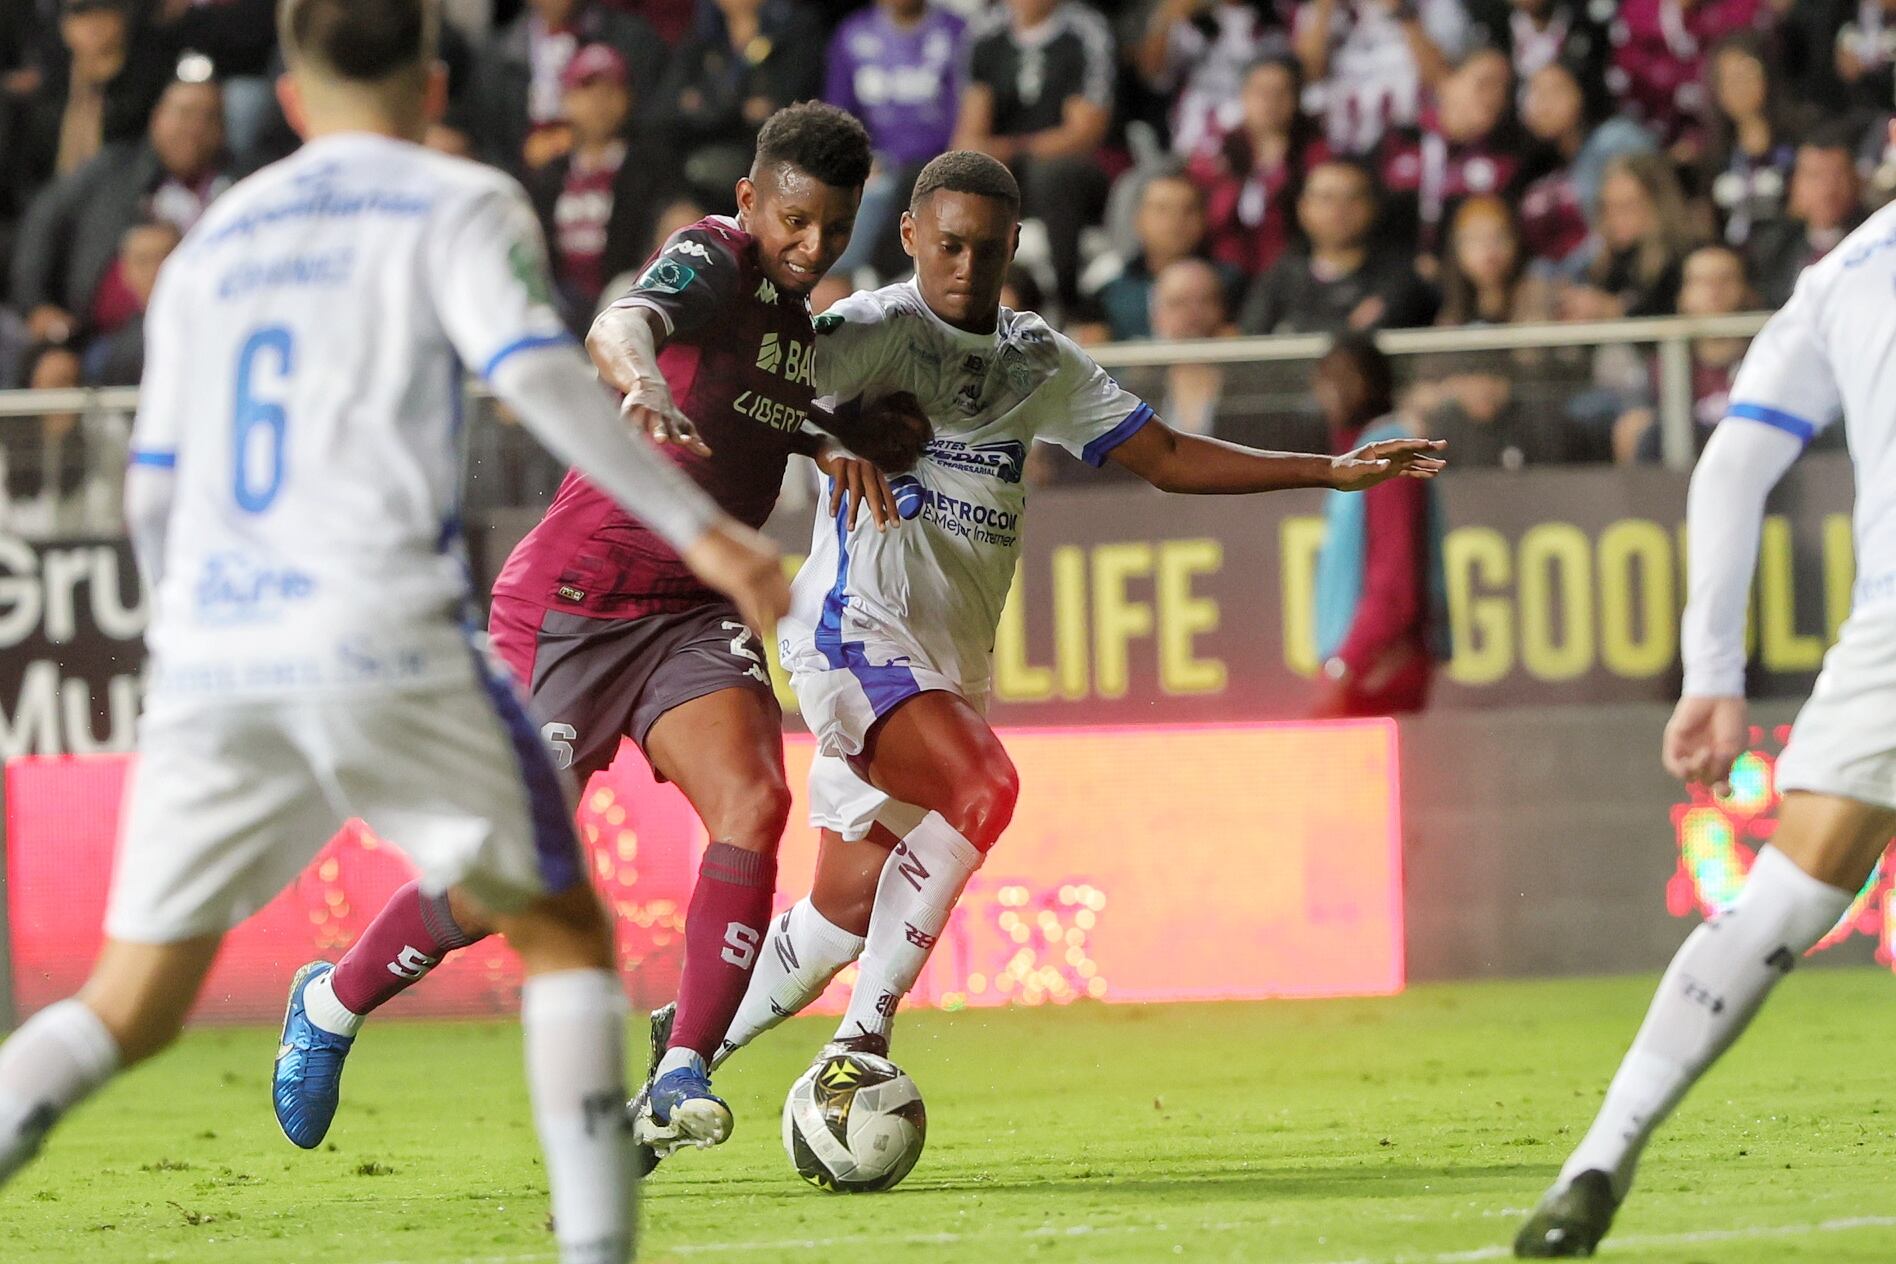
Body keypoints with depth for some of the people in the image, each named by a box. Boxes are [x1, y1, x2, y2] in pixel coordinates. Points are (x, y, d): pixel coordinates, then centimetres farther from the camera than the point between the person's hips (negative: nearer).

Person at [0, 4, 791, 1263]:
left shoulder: (211, 245, 21)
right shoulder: (458, 206, 7)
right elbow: (536, 372, -11)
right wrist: (697, 525, -15)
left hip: (211, 659, 4)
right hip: (381, 640, -4)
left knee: (131, 1006, 10)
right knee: (564, 932, 10)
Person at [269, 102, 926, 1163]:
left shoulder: (801, 319, 9)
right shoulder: (711, 261, -16)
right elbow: (621, 326, -39)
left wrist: (840, 450, 7)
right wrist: (641, 384, -63)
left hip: (693, 614, 7)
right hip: (575, 602, -7)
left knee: (754, 801, -20)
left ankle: (684, 1073, -16)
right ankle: (334, 1004, 25)